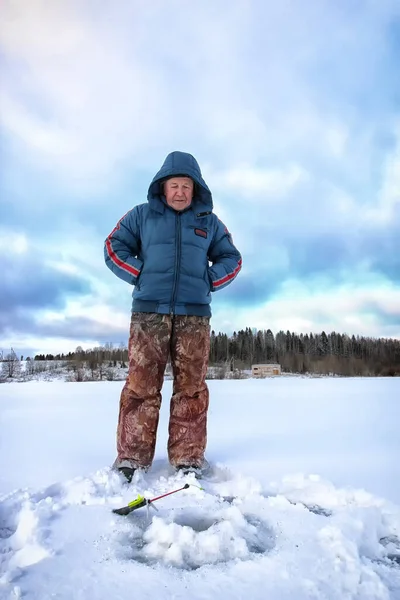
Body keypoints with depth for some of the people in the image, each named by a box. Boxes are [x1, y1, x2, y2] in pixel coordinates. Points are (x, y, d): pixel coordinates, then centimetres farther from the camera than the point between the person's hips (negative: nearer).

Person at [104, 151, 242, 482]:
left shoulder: (209, 221, 16)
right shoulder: (141, 215, 12)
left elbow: (231, 258, 19)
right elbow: (114, 247, 11)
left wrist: (209, 280, 2)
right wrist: (139, 275, -2)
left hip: (195, 314, 2)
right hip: (149, 311, -1)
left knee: (191, 387, 1)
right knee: (141, 385, -3)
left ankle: (189, 458, 10)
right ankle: (132, 458, 6)